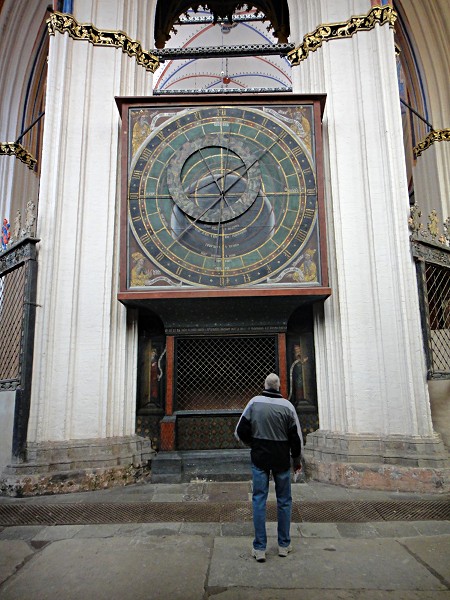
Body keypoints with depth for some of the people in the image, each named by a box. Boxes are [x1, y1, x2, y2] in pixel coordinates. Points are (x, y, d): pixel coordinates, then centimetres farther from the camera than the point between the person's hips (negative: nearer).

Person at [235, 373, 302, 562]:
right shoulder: (287, 406, -7)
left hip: (259, 457, 0)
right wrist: (297, 460, 12)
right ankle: (284, 545, 22)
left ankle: (259, 548, 7)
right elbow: (296, 436, -2)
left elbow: (240, 431, -5)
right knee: (284, 500, 13)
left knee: (259, 500, 6)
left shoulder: (254, 402, -6)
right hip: (282, 459, 0)